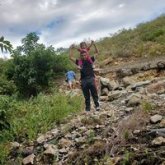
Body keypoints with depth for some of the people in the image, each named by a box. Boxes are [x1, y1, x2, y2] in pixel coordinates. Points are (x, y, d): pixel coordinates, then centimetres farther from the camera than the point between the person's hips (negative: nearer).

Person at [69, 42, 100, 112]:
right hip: (83, 81, 1)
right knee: (86, 96, 8)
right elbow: (71, 57, 12)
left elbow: (96, 53, 14)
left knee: (94, 94, 3)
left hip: (91, 79, -1)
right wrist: (71, 49, 11)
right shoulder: (79, 62, 9)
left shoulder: (90, 60, 9)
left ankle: (97, 105, 13)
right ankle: (87, 108, 14)